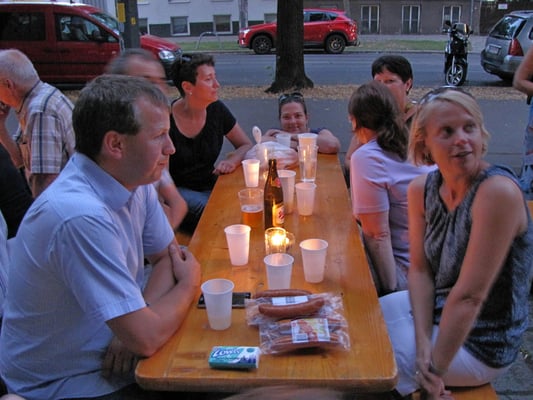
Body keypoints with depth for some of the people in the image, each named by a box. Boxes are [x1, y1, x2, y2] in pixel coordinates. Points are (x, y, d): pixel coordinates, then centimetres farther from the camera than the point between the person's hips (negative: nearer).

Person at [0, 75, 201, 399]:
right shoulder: (81, 216, -32)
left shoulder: (135, 179, -6)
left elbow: (168, 255, 3)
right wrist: (190, 283, -11)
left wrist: (135, 325, -15)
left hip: (111, 360, 7)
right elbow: (146, 338, -29)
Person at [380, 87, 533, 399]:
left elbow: (469, 297, -28)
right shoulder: (421, 189, -7)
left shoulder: (499, 191, -29)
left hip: (479, 345, -6)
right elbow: (420, 270, -2)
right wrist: (423, 344, -14)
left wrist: (435, 370, -21)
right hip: (434, 310, 6)